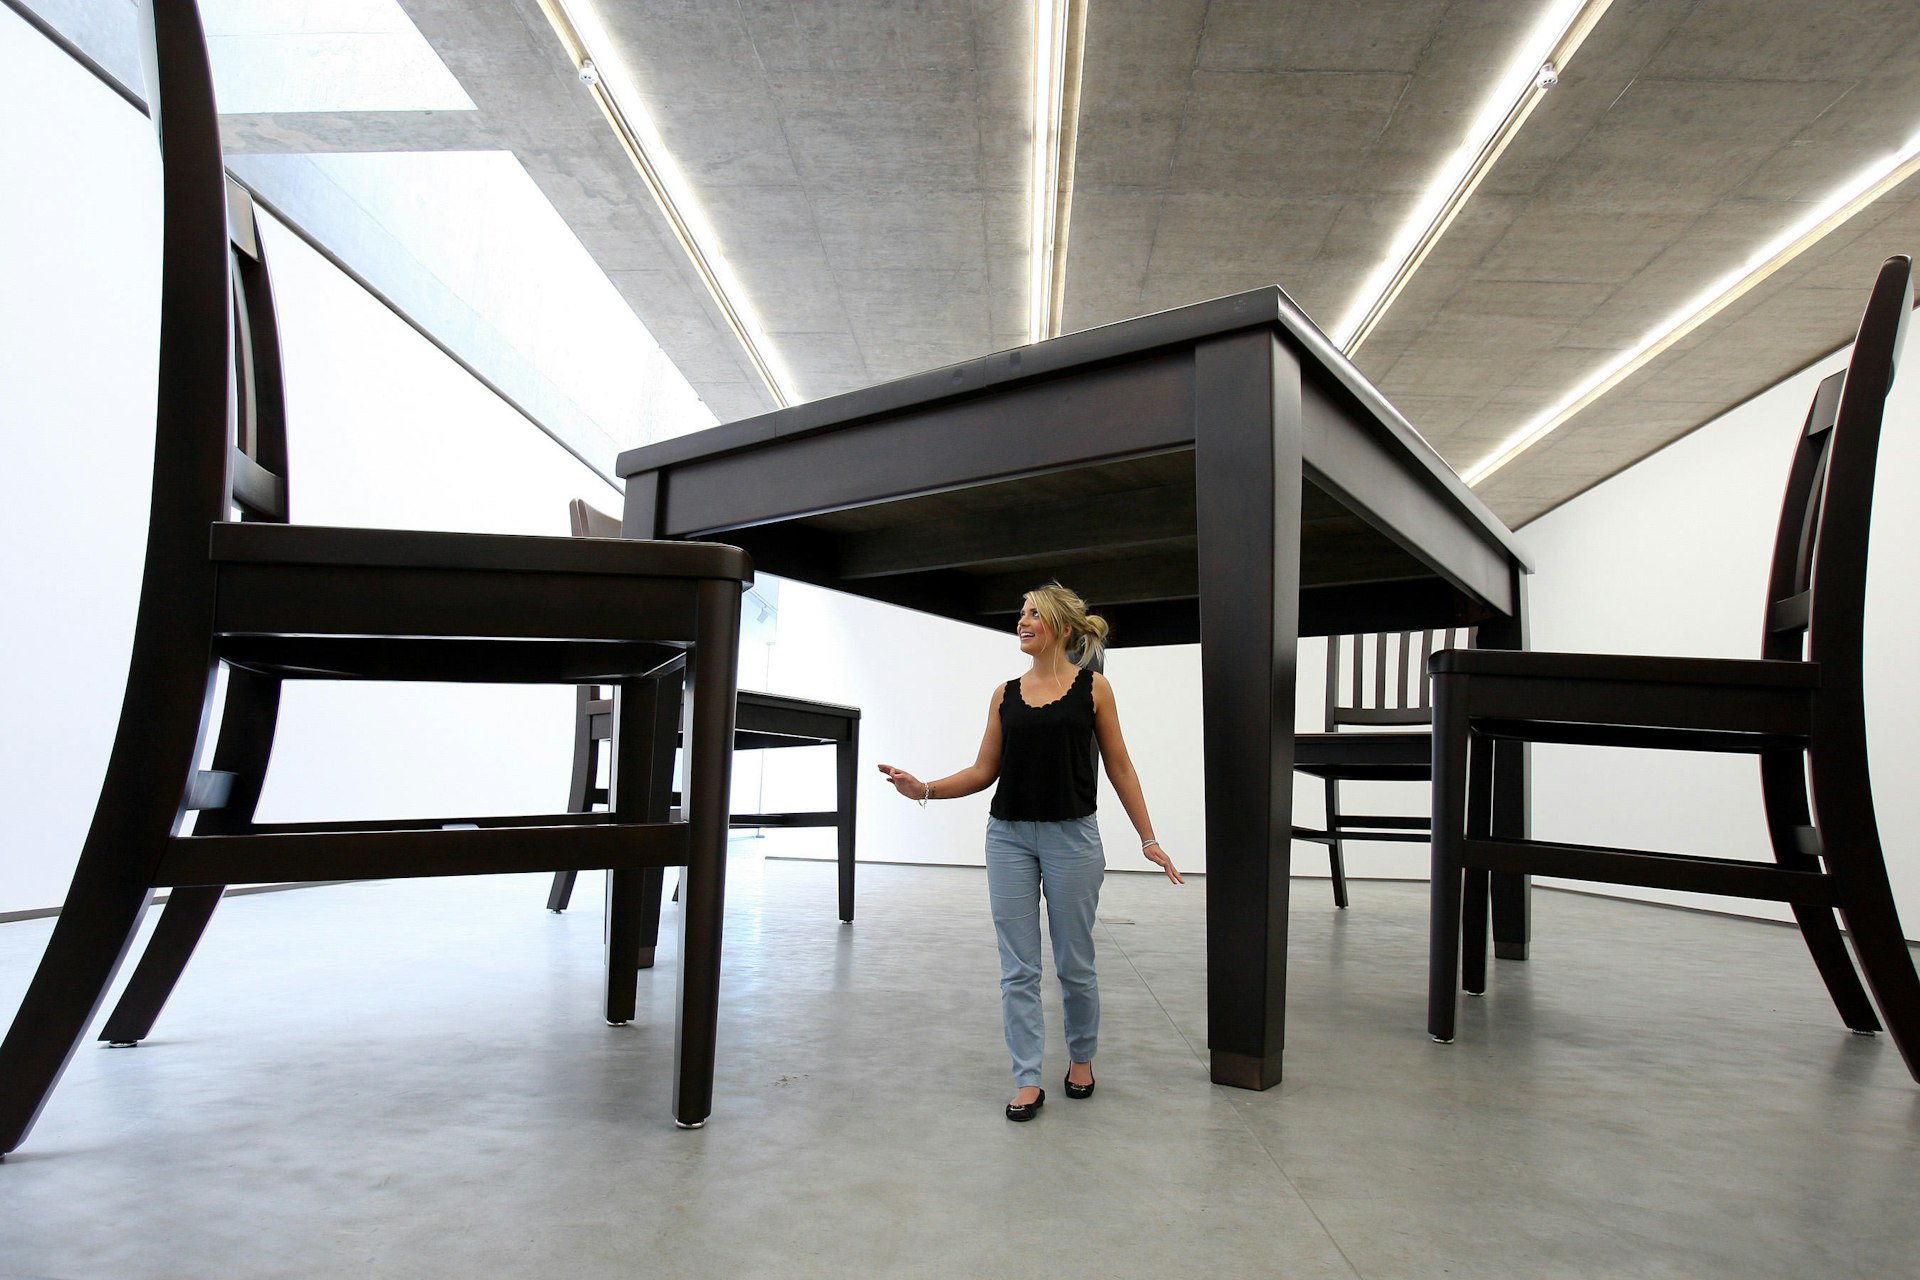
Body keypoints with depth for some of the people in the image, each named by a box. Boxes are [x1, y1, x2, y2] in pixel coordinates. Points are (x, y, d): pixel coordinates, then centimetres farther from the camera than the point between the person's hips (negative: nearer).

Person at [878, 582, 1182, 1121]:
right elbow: (984, 771, 7)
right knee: (1018, 967, 4)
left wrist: (1148, 839, 1)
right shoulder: (1006, 695, 6)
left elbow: (1119, 767, 2)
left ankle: (1081, 1058, 34)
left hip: (1072, 837, -2)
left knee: (1074, 963, 10)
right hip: (1009, 837, 3)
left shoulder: (1093, 688, -1)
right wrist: (924, 789, -7)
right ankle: (1027, 1081, 15)